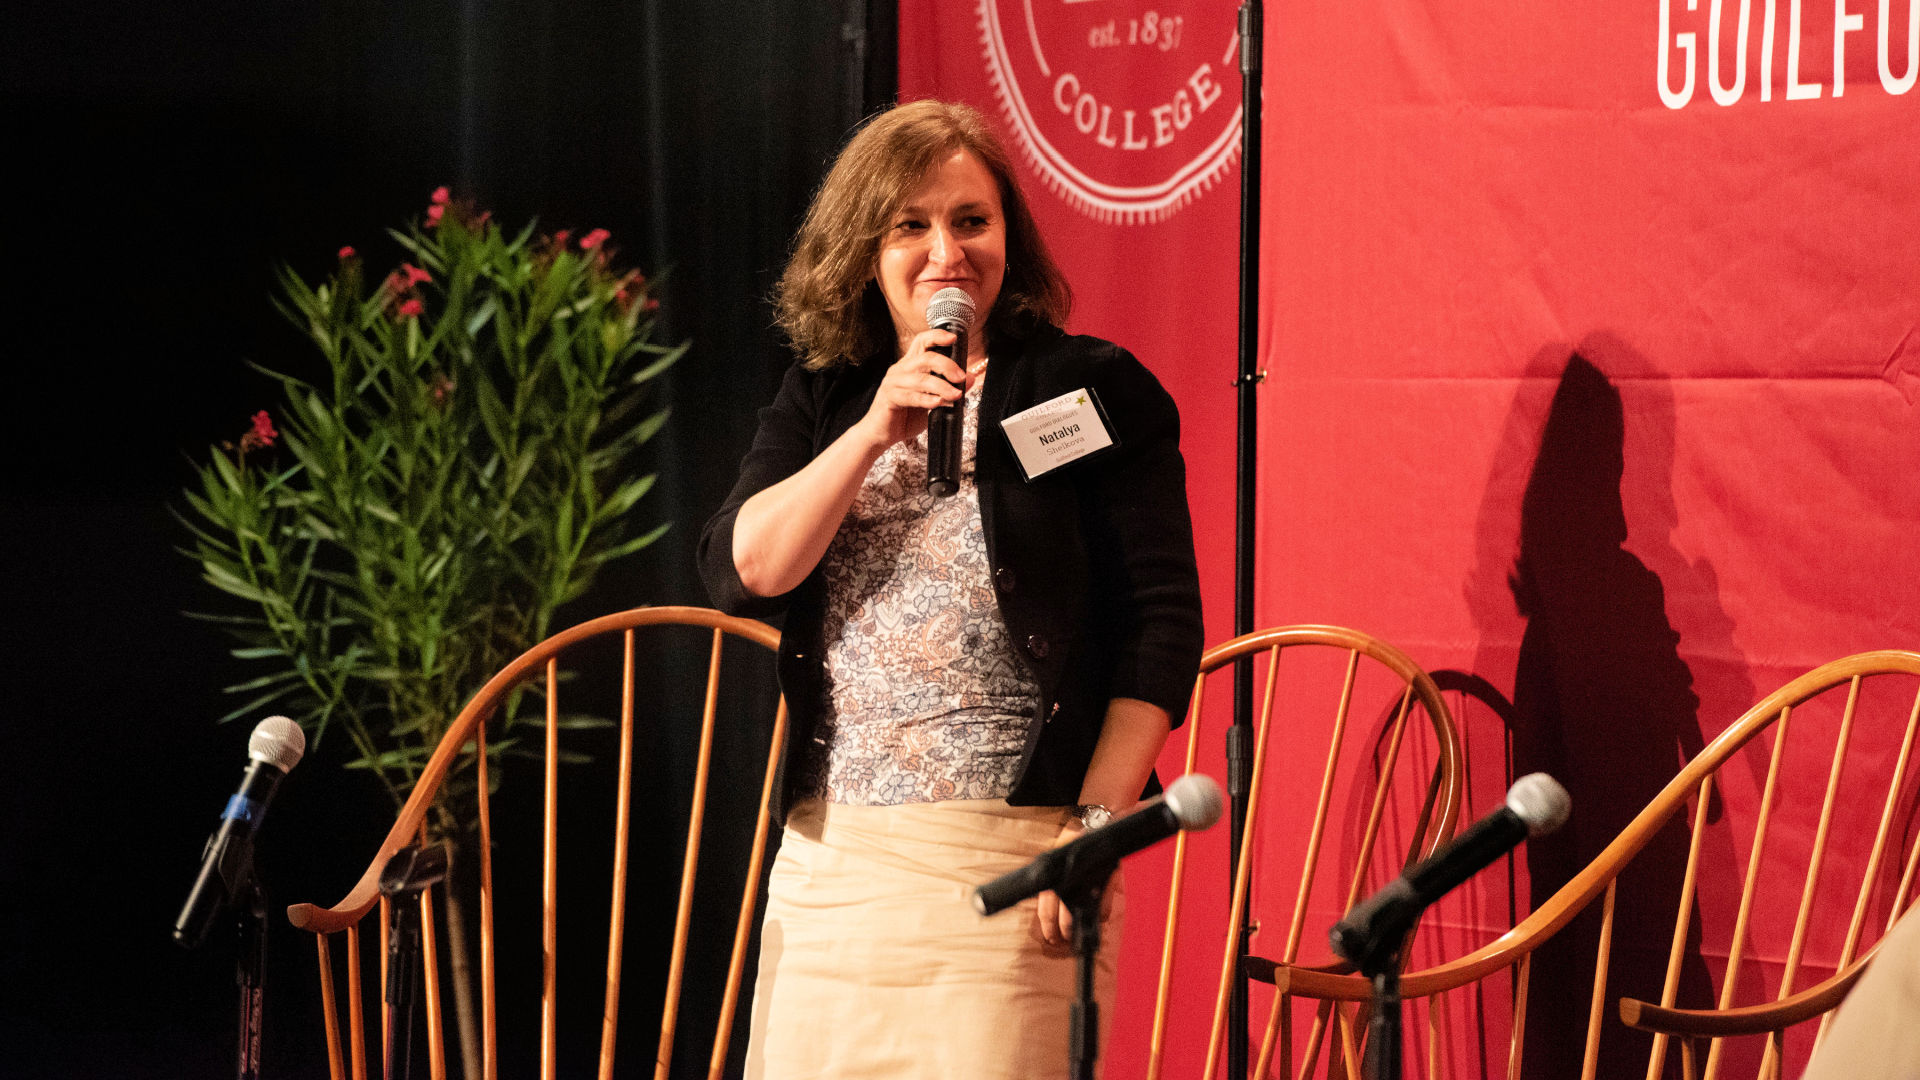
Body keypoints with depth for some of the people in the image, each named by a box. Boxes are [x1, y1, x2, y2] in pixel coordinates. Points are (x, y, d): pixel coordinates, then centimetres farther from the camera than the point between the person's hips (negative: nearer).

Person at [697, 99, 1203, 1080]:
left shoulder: (1091, 392, 1)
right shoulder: (819, 400, 15)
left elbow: (1162, 625, -3)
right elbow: (742, 572, 0)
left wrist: (1096, 826, -10)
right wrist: (877, 431, -9)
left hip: (1011, 852, -4)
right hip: (829, 856, 4)